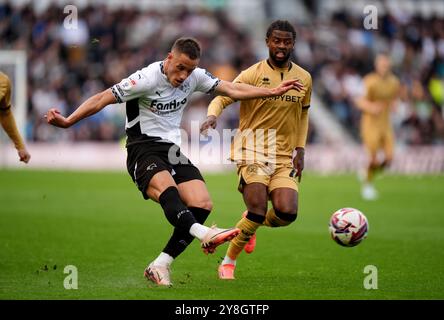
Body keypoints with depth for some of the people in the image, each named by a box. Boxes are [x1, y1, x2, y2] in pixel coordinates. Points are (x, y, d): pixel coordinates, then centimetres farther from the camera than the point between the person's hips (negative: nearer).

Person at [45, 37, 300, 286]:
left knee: (202, 204, -14)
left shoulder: (195, 77, 4)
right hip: (143, 150, -6)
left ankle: (159, 267, -12)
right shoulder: (147, 79, -12)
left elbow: (233, 90, 12)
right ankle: (202, 233, -59)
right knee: (167, 189, -37)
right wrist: (66, 122, -16)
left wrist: (273, 92, 8)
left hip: (173, 150, 6)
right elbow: (102, 100, -10)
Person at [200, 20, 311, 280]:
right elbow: (221, 99, -7)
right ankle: (228, 262, 5)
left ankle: (252, 224, 20)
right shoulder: (253, 74, -5)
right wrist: (212, 116, -30)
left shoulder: (304, 79, 9)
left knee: (287, 212, -16)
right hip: (253, 151, -4)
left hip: (284, 157, 4)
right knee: (257, 211, -18)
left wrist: (300, 150, 14)